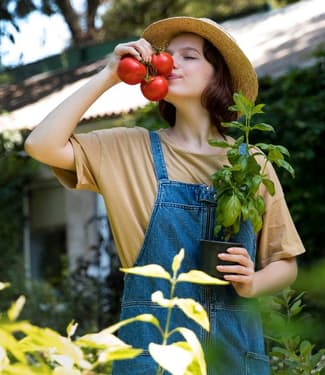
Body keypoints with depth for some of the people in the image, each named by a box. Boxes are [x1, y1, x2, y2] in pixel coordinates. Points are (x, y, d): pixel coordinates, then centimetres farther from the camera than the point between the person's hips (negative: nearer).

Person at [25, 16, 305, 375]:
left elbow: (285, 264, 9)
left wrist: (252, 284, -13)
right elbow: (42, 145, -11)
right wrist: (108, 76, -9)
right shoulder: (130, 148, 2)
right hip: (153, 344, -1)